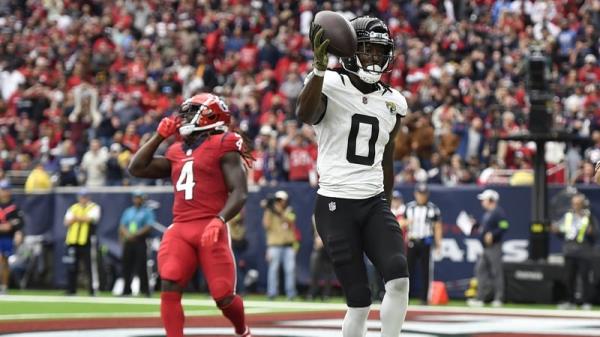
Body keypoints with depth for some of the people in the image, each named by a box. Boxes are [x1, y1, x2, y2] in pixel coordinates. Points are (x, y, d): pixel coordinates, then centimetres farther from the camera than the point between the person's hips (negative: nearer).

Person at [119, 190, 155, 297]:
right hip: (128, 242, 5)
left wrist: (135, 234, -16)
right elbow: (122, 226, 14)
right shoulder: (128, 211, 18)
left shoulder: (147, 211, 2)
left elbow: (149, 227, -8)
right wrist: (127, 234, -8)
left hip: (140, 242, -5)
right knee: (126, 267, 4)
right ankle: (126, 291, 10)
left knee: (141, 267, -10)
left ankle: (145, 291, -6)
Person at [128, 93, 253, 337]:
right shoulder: (177, 152, 20)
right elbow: (137, 169, 20)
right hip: (180, 229, 5)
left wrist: (219, 220, -22)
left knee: (223, 297, -5)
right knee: (169, 287, -15)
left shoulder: (223, 147, 1)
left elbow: (239, 193, -7)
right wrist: (159, 136, 16)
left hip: (210, 228, -5)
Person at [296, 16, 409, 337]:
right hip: (336, 204, -5)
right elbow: (305, 114, -31)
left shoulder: (392, 102, 11)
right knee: (360, 299, -5)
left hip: (374, 203, 5)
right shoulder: (331, 86, -7)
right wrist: (319, 68, -46)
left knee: (399, 279, -17)